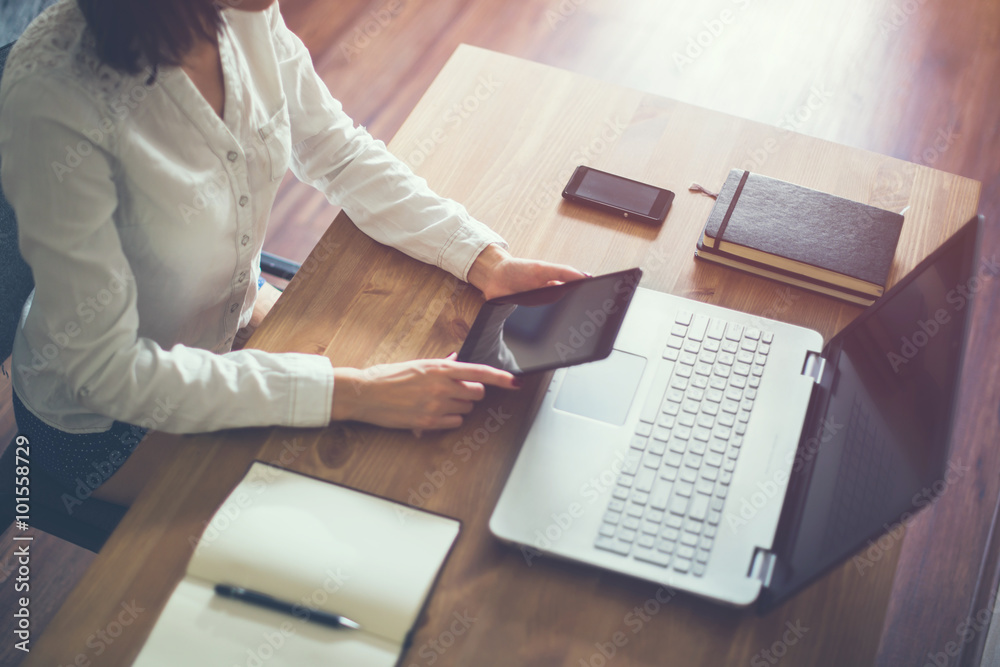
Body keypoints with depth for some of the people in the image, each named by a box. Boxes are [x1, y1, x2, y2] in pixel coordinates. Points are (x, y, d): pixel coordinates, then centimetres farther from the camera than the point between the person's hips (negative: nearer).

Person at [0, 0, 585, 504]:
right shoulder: (54, 101, -37)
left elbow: (338, 150, -3)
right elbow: (103, 367, -31)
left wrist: (487, 260, -15)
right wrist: (349, 393, -35)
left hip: (236, 305, 6)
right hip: (102, 413, -6)